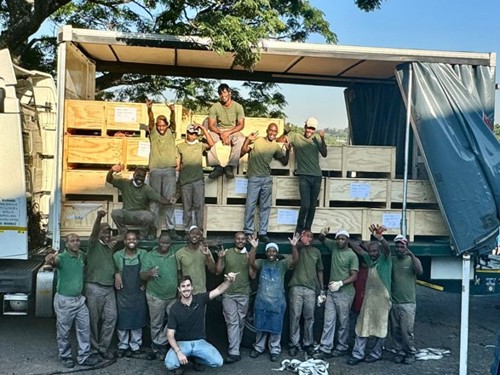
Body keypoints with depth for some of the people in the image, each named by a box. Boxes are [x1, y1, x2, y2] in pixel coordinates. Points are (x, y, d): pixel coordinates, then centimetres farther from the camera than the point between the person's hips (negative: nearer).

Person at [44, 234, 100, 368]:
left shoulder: (82, 255, 2)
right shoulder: (62, 257, -17)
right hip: (64, 300, -5)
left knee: (84, 328, 9)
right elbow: (55, 261, -39)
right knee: (64, 331, 8)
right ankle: (65, 356, 26)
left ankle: (84, 356, 20)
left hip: (80, 299, 6)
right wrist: (50, 260, -65)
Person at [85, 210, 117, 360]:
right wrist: (99, 217, -47)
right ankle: (94, 347, 18)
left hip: (109, 288, 6)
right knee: (94, 319, 3)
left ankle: (103, 347, 15)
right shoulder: (94, 244, -5)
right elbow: (94, 232, -27)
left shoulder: (111, 248, 14)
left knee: (111, 317, 4)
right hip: (94, 288, -6)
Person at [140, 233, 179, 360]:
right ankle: (158, 348, 26)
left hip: (173, 296, 3)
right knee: (156, 324, 9)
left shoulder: (174, 253, -1)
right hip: (156, 296, -3)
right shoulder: (149, 256, -8)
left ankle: (158, 345, 13)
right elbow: (142, 276, -12)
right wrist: (149, 273, -33)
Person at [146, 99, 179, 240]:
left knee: (169, 199, -2)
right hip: (155, 170, 1)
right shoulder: (153, 133, 10)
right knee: (154, 199, 3)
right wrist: (149, 109, -22)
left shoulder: (171, 133, 10)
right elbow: (151, 121, -5)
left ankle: (171, 228, -2)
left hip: (169, 170, 0)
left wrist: (172, 111, -25)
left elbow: (173, 122, -6)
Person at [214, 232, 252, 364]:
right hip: (228, 293, -2)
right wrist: (220, 258, -14)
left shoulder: (249, 255, 3)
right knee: (232, 322, -7)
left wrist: (250, 262, -15)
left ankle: (235, 347, 26)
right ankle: (234, 352, -8)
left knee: (240, 322, 10)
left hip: (244, 294, 2)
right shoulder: (227, 253, -1)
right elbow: (217, 272, 0)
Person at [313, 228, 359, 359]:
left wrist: (340, 283, -24)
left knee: (343, 322, 6)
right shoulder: (334, 246, 5)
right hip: (331, 291, 5)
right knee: (328, 321, 3)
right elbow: (322, 239, 17)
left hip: (345, 293, -5)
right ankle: (325, 349, 4)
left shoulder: (352, 256, -9)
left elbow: (354, 276, -12)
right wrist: (323, 233, -7)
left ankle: (342, 347, 20)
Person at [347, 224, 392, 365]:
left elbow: (387, 248, -30)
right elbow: (359, 249, 19)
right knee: (362, 326, 5)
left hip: (382, 298, -5)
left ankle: (376, 353, 20)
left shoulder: (385, 259, -9)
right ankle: (358, 354, 10)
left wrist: (380, 238, -48)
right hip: (368, 297, 6)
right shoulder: (369, 259, 7)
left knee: (380, 327, 7)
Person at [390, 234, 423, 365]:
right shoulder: (392, 260, 6)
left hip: (408, 303, -3)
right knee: (395, 330, 8)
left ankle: (411, 353, 14)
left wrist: (412, 255, -26)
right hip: (393, 302, 3)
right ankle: (399, 352, 22)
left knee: (407, 330, -3)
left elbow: (420, 272, -20)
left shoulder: (412, 260, -1)